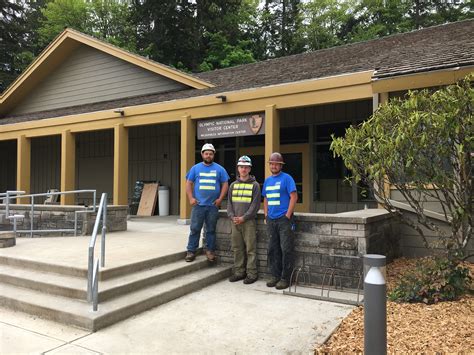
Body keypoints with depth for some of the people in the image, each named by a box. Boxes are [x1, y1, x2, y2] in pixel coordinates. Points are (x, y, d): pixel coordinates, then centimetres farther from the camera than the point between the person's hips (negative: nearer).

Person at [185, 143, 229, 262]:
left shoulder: (219, 169, 6)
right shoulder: (195, 168, 7)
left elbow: (225, 184, 5)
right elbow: (189, 183, 7)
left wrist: (220, 199, -6)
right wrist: (191, 198, -5)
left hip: (213, 206, 0)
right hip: (198, 205, 0)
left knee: (211, 230, 9)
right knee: (195, 229, 2)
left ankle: (210, 251, 20)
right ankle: (191, 251, 10)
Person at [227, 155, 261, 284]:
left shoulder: (254, 185, 1)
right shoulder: (233, 185, 14)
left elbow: (255, 204, -6)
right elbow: (229, 202, 12)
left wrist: (244, 217, -13)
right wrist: (232, 216, -4)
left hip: (249, 221, -4)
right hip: (235, 222, 4)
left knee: (250, 248, -2)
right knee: (237, 248, 9)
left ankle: (252, 273, 6)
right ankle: (239, 272, 19)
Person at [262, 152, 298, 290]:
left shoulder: (287, 178, -5)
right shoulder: (267, 180, 14)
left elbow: (294, 197, -10)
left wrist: (287, 216, -14)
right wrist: (266, 214, 10)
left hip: (284, 219, -6)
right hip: (271, 220, 6)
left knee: (286, 249, -2)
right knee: (272, 249, 10)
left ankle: (285, 278, 6)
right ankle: (275, 275, 21)